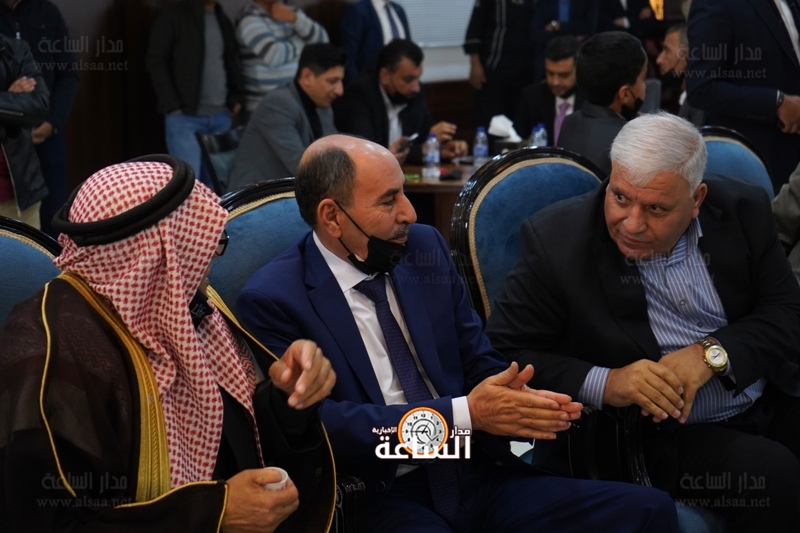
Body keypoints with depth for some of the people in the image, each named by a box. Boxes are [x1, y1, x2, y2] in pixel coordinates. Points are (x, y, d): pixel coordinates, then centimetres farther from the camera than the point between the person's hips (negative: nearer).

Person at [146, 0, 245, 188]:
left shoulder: (223, 20, 17)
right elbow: (155, 61, -6)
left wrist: (236, 98, 9)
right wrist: (171, 105, -12)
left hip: (221, 116, 6)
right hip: (184, 116, -6)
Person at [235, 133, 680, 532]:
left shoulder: (424, 248, 10)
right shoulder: (274, 301, -6)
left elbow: (480, 362, 15)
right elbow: (323, 423, -14)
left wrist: (512, 400, -9)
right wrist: (464, 415, -19)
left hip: (473, 472, 6)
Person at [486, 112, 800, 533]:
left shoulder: (741, 210, 0)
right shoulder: (556, 241, -11)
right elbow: (504, 355, -10)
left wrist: (712, 353, -16)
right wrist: (604, 383, -24)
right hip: (666, 434, -4)